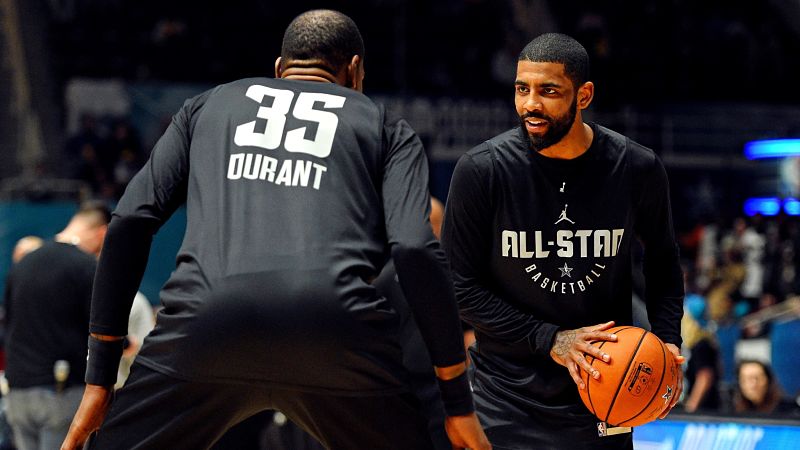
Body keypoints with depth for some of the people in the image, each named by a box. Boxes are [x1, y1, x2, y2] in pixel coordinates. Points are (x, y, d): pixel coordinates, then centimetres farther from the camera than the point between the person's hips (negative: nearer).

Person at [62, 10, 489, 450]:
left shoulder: (208, 104, 29)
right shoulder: (388, 129, 24)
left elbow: (130, 221, 17)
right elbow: (416, 249, 7)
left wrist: (100, 376, 18)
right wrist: (459, 402, 9)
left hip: (206, 318, 1)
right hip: (335, 333, -1)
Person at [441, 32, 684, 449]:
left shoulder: (637, 168, -8)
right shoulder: (481, 170, -14)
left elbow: (662, 259, 11)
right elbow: (460, 286, -9)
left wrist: (667, 338, -4)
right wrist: (548, 341, -16)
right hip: (508, 395, -1)